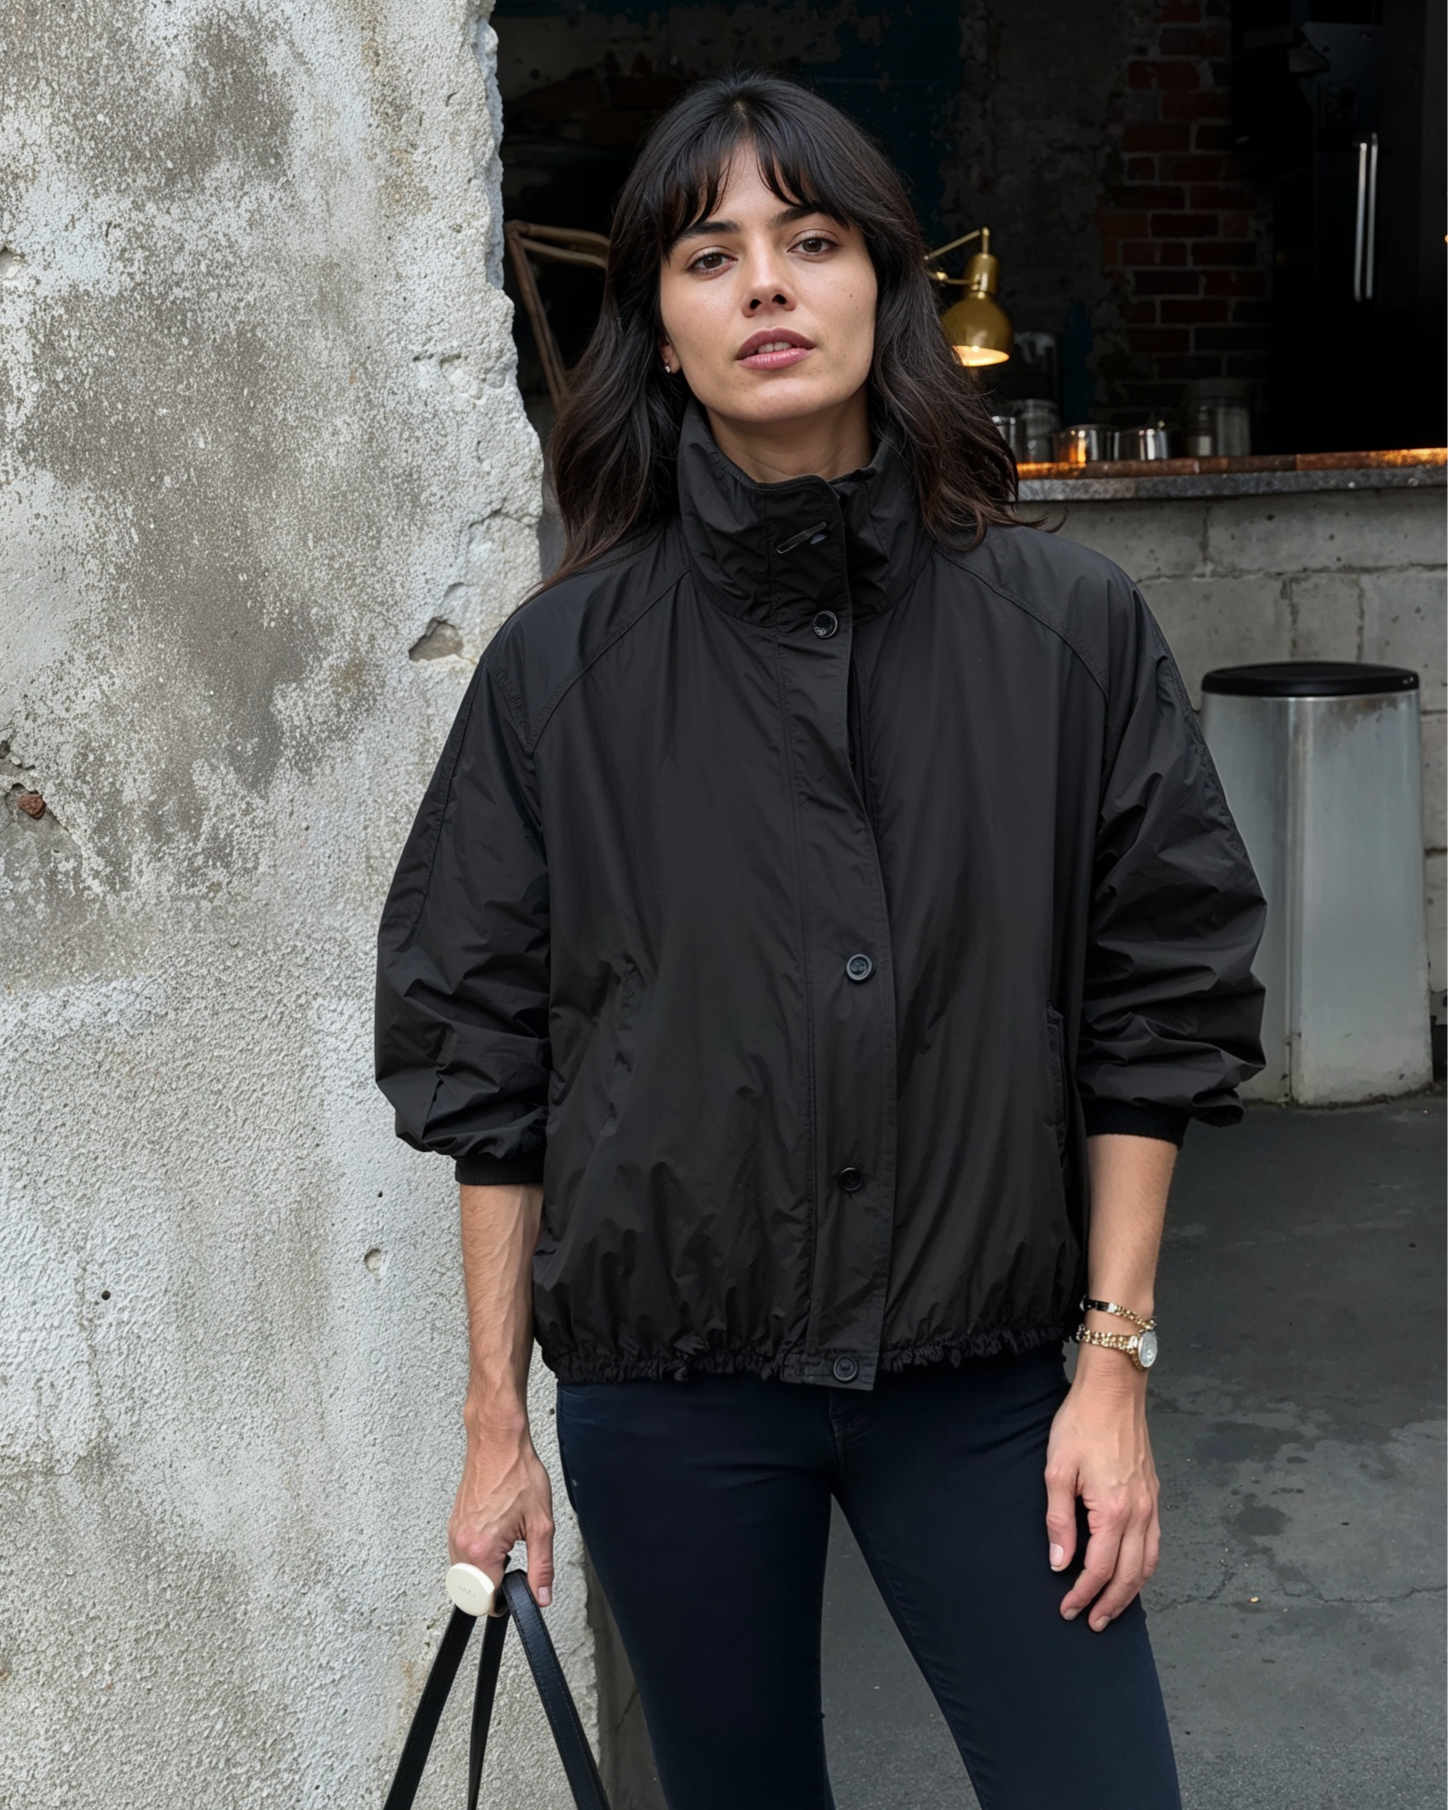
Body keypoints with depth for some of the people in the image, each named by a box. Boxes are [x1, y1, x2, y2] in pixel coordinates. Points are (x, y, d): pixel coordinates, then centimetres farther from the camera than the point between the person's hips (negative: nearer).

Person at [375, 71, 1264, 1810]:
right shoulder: (564, 663, -3)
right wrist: (496, 1421, 2)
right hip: (663, 1386, 0)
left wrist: (1114, 1360, -2)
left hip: (976, 1376, 0)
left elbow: (1154, 1009, 1)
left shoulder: (1066, 626, -3)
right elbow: (485, 1055, 1)